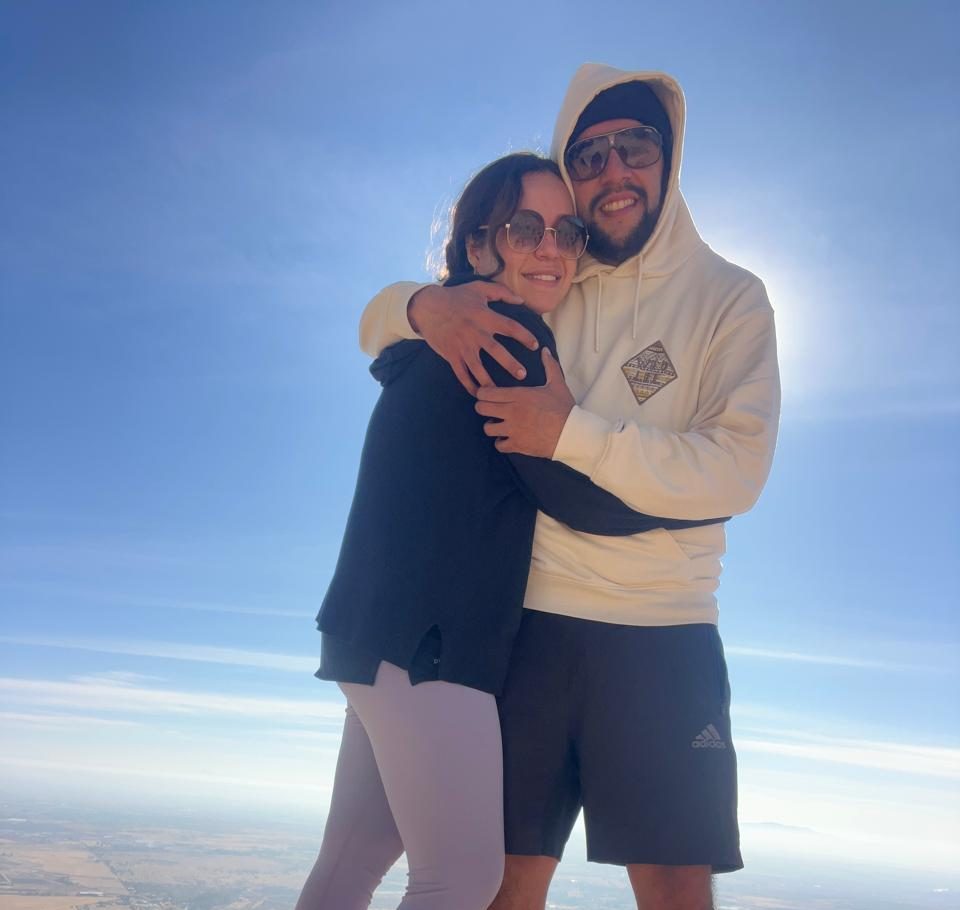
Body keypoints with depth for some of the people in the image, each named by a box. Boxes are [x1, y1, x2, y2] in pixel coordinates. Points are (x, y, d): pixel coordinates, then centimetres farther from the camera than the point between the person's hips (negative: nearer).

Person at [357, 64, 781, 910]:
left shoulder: (728, 297, 3)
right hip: (527, 622, 2)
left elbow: (737, 469, -10)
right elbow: (375, 323, 14)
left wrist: (573, 434, -19)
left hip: (662, 639, -2)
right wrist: (425, 304, -10)